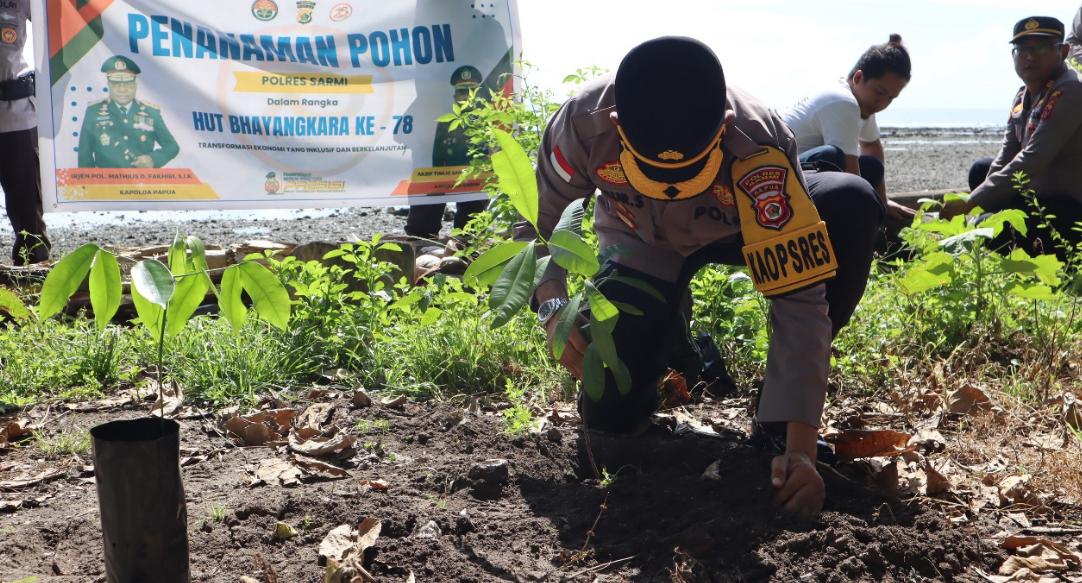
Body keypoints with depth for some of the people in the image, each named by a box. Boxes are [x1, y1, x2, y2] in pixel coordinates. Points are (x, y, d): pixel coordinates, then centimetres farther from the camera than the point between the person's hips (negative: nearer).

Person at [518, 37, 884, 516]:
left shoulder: (759, 154, -40)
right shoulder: (584, 123, -35)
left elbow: (798, 299, -38)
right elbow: (536, 219, -16)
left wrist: (799, 447, -41)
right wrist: (553, 308, -35)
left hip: (743, 225, 0)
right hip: (642, 243, 0)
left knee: (852, 206, -32)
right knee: (610, 414, -19)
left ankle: (778, 419, -17)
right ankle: (675, 343, 19)